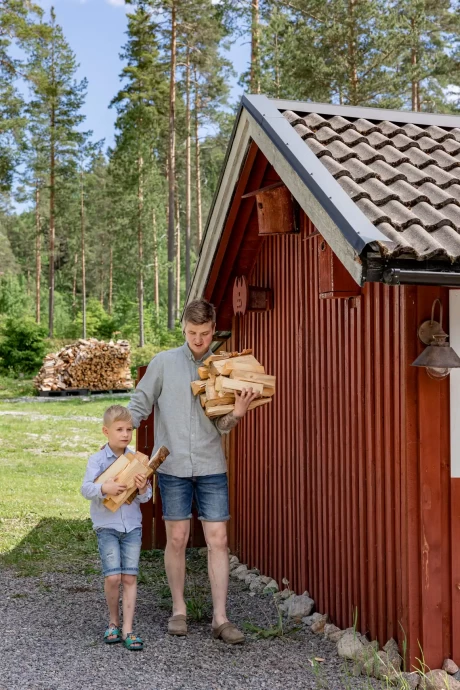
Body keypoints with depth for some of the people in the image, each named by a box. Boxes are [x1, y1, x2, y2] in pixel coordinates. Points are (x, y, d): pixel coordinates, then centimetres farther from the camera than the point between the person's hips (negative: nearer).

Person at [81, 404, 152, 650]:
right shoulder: (97, 459, -4)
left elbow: (146, 496, 4)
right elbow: (86, 488, -13)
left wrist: (143, 489, -18)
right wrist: (104, 488, -31)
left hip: (132, 525, 3)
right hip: (107, 525, -2)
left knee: (130, 577, 1)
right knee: (113, 576, -9)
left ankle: (127, 629, 8)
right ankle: (113, 622, 15)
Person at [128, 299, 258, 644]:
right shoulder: (164, 363, 1)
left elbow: (221, 426, 2)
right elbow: (139, 405, 5)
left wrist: (237, 413, -18)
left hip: (211, 466, 1)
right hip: (173, 465, -1)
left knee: (218, 539, -1)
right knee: (177, 538, 5)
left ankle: (220, 617, 6)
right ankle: (179, 609, 21)